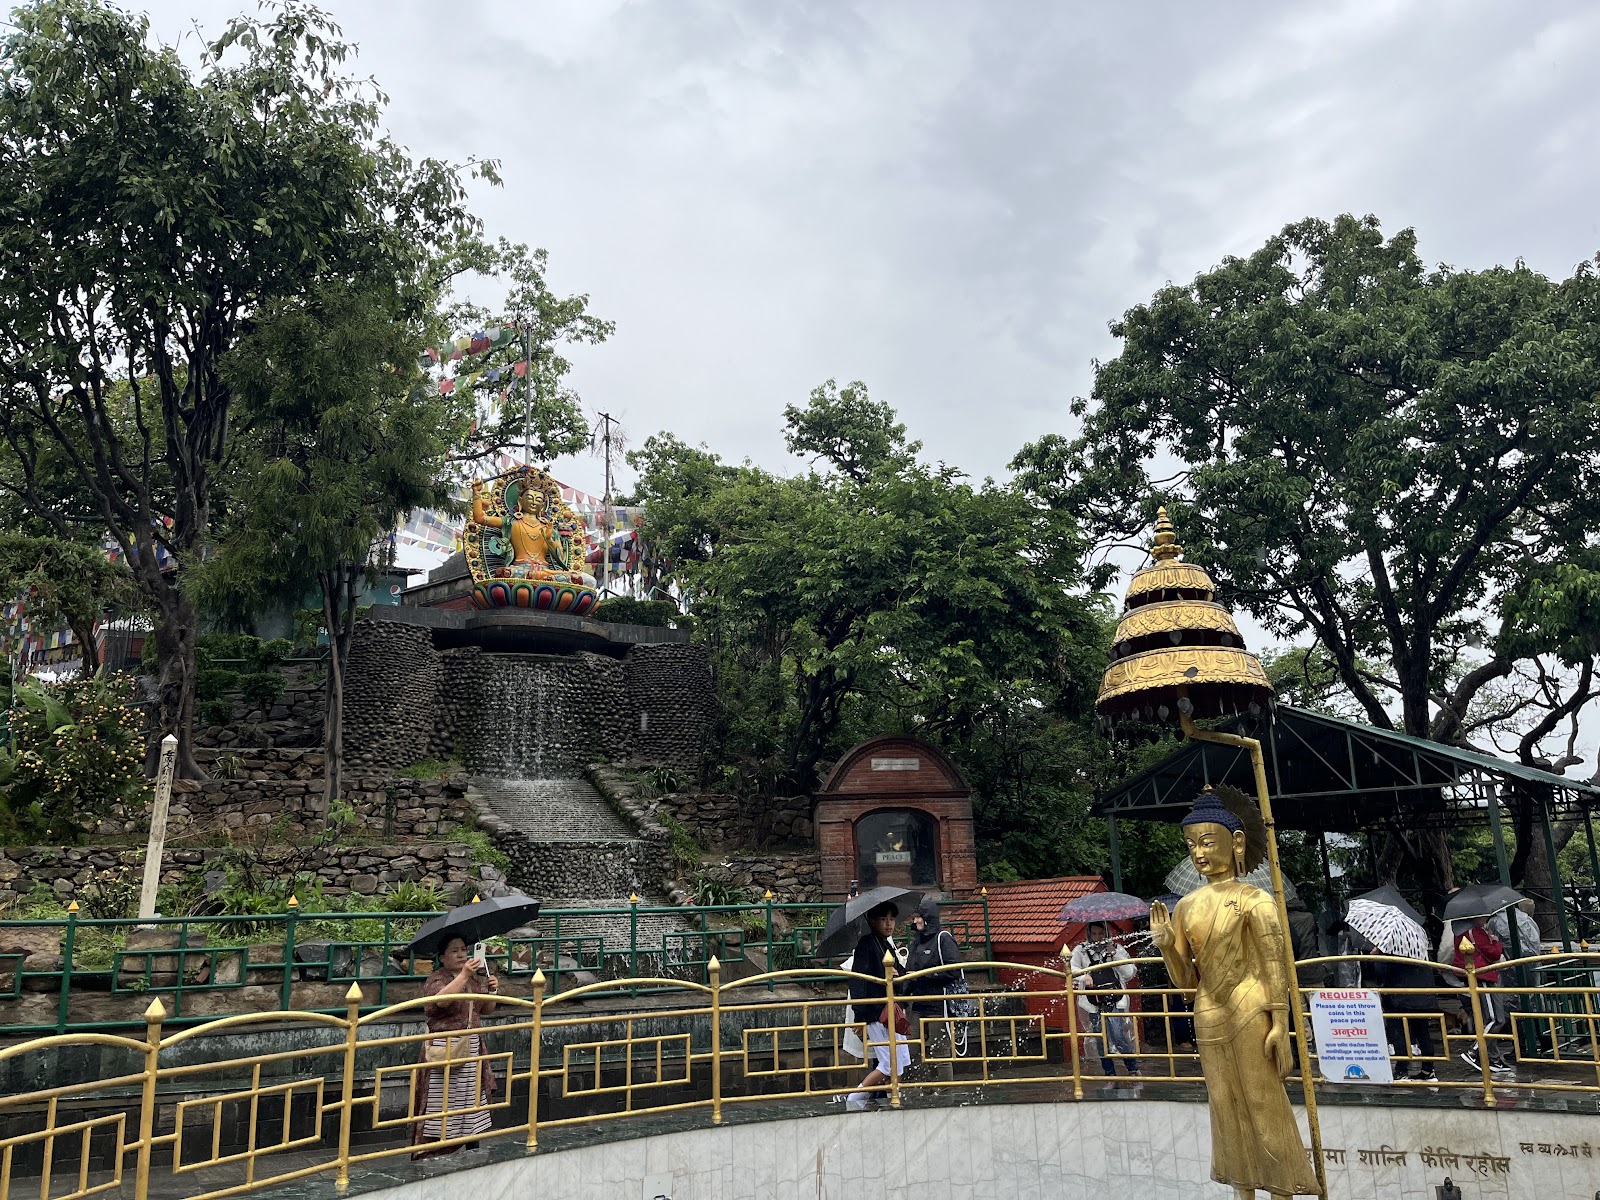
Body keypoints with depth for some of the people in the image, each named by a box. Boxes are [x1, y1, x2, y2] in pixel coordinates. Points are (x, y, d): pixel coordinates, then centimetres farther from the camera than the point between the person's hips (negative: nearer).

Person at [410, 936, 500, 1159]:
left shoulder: (474, 977, 12)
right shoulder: (437, 979, -8)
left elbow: (486, 1010, 18)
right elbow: (441, 999, -30)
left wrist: (491, 991, -1)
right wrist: (463, 975, -36)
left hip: (472, 1047, 6)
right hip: (445, 1048, -6)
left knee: (472, 1101, 10)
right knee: (443, 1103, -6)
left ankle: (473, 1149, 20)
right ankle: (434, 1155, 2)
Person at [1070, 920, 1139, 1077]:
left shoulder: (1117, 948, 6)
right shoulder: (1081, 950, 4)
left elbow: (1130, 973, 1)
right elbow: (1071, 968, -6)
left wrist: (1115, 954, -7)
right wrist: (1084, 976, -23)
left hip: (1115, 1001, -1)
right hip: (1094, 1003, 1)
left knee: (1119, 1038, -11)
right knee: (1101, 1041, 6)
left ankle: (1134, 1070, 6)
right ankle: (1110, 1075, 18)